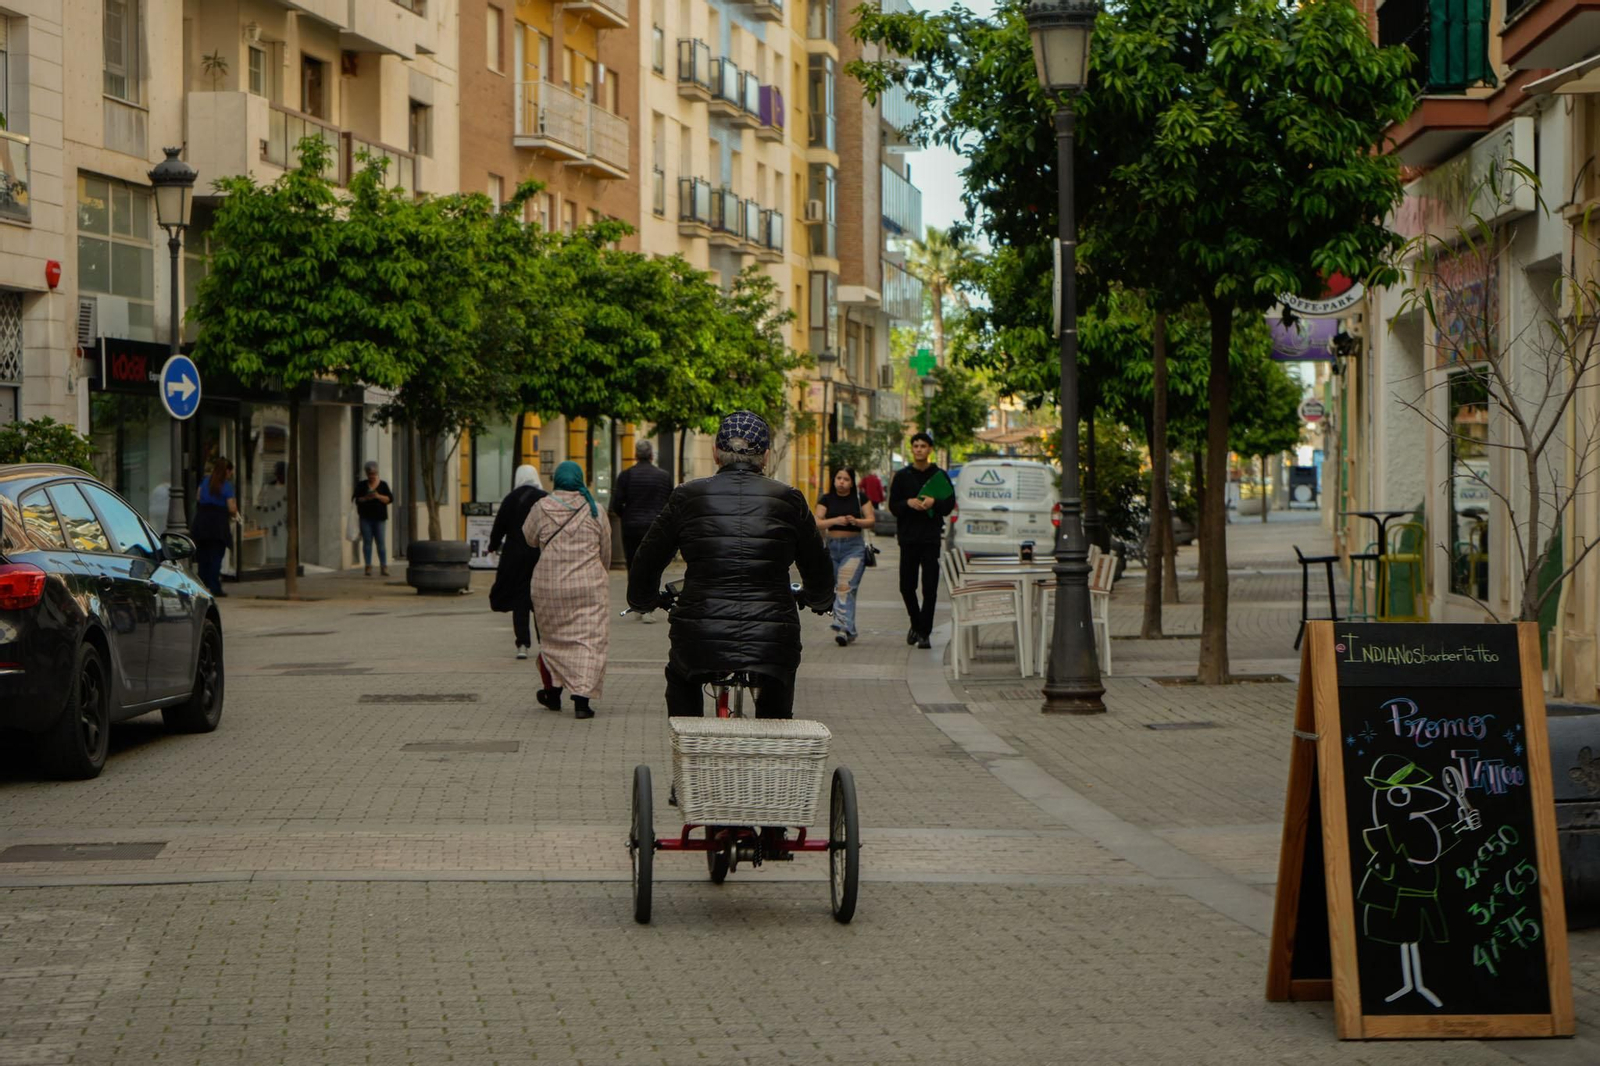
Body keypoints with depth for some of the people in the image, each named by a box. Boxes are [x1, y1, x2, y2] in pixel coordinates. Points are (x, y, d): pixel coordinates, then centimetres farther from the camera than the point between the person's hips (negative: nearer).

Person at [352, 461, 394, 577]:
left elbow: (390, 498, 0)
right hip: (365, 518, 1)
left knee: (381, 542, -4)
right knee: (367, 542, -1)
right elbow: (355, 499, 2)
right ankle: (368, 566, 2)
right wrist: (365, 498, -15)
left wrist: (379, 496, -15)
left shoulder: (383, 485, 6)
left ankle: (384, 567, -4)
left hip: (379, 518, -1)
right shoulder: (361, 485, 8)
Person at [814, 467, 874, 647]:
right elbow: (817, 523, -1)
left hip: (854, 546, -3)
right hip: (832, 546, 3)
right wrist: (836, 520, -18)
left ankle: (844, 629, -25)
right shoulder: (826, 499, 6)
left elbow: (871, 520, 1)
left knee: (846, 587, -17)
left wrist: (855, 521, -19)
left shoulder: (860, 498, 3)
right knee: (834, 589, 6)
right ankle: (849, 632, 17)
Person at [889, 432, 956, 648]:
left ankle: (924, 632, 0)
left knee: (930, 588, -5)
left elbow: (950, 505, 4)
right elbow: (893, 506, 6)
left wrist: (934, 503, -15)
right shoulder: (902, 476, 8)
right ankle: (917, 624, 27)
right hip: (908, 537, 1)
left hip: (931, 538, -1)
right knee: (907, 586, 4)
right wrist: (908, 503, -13)